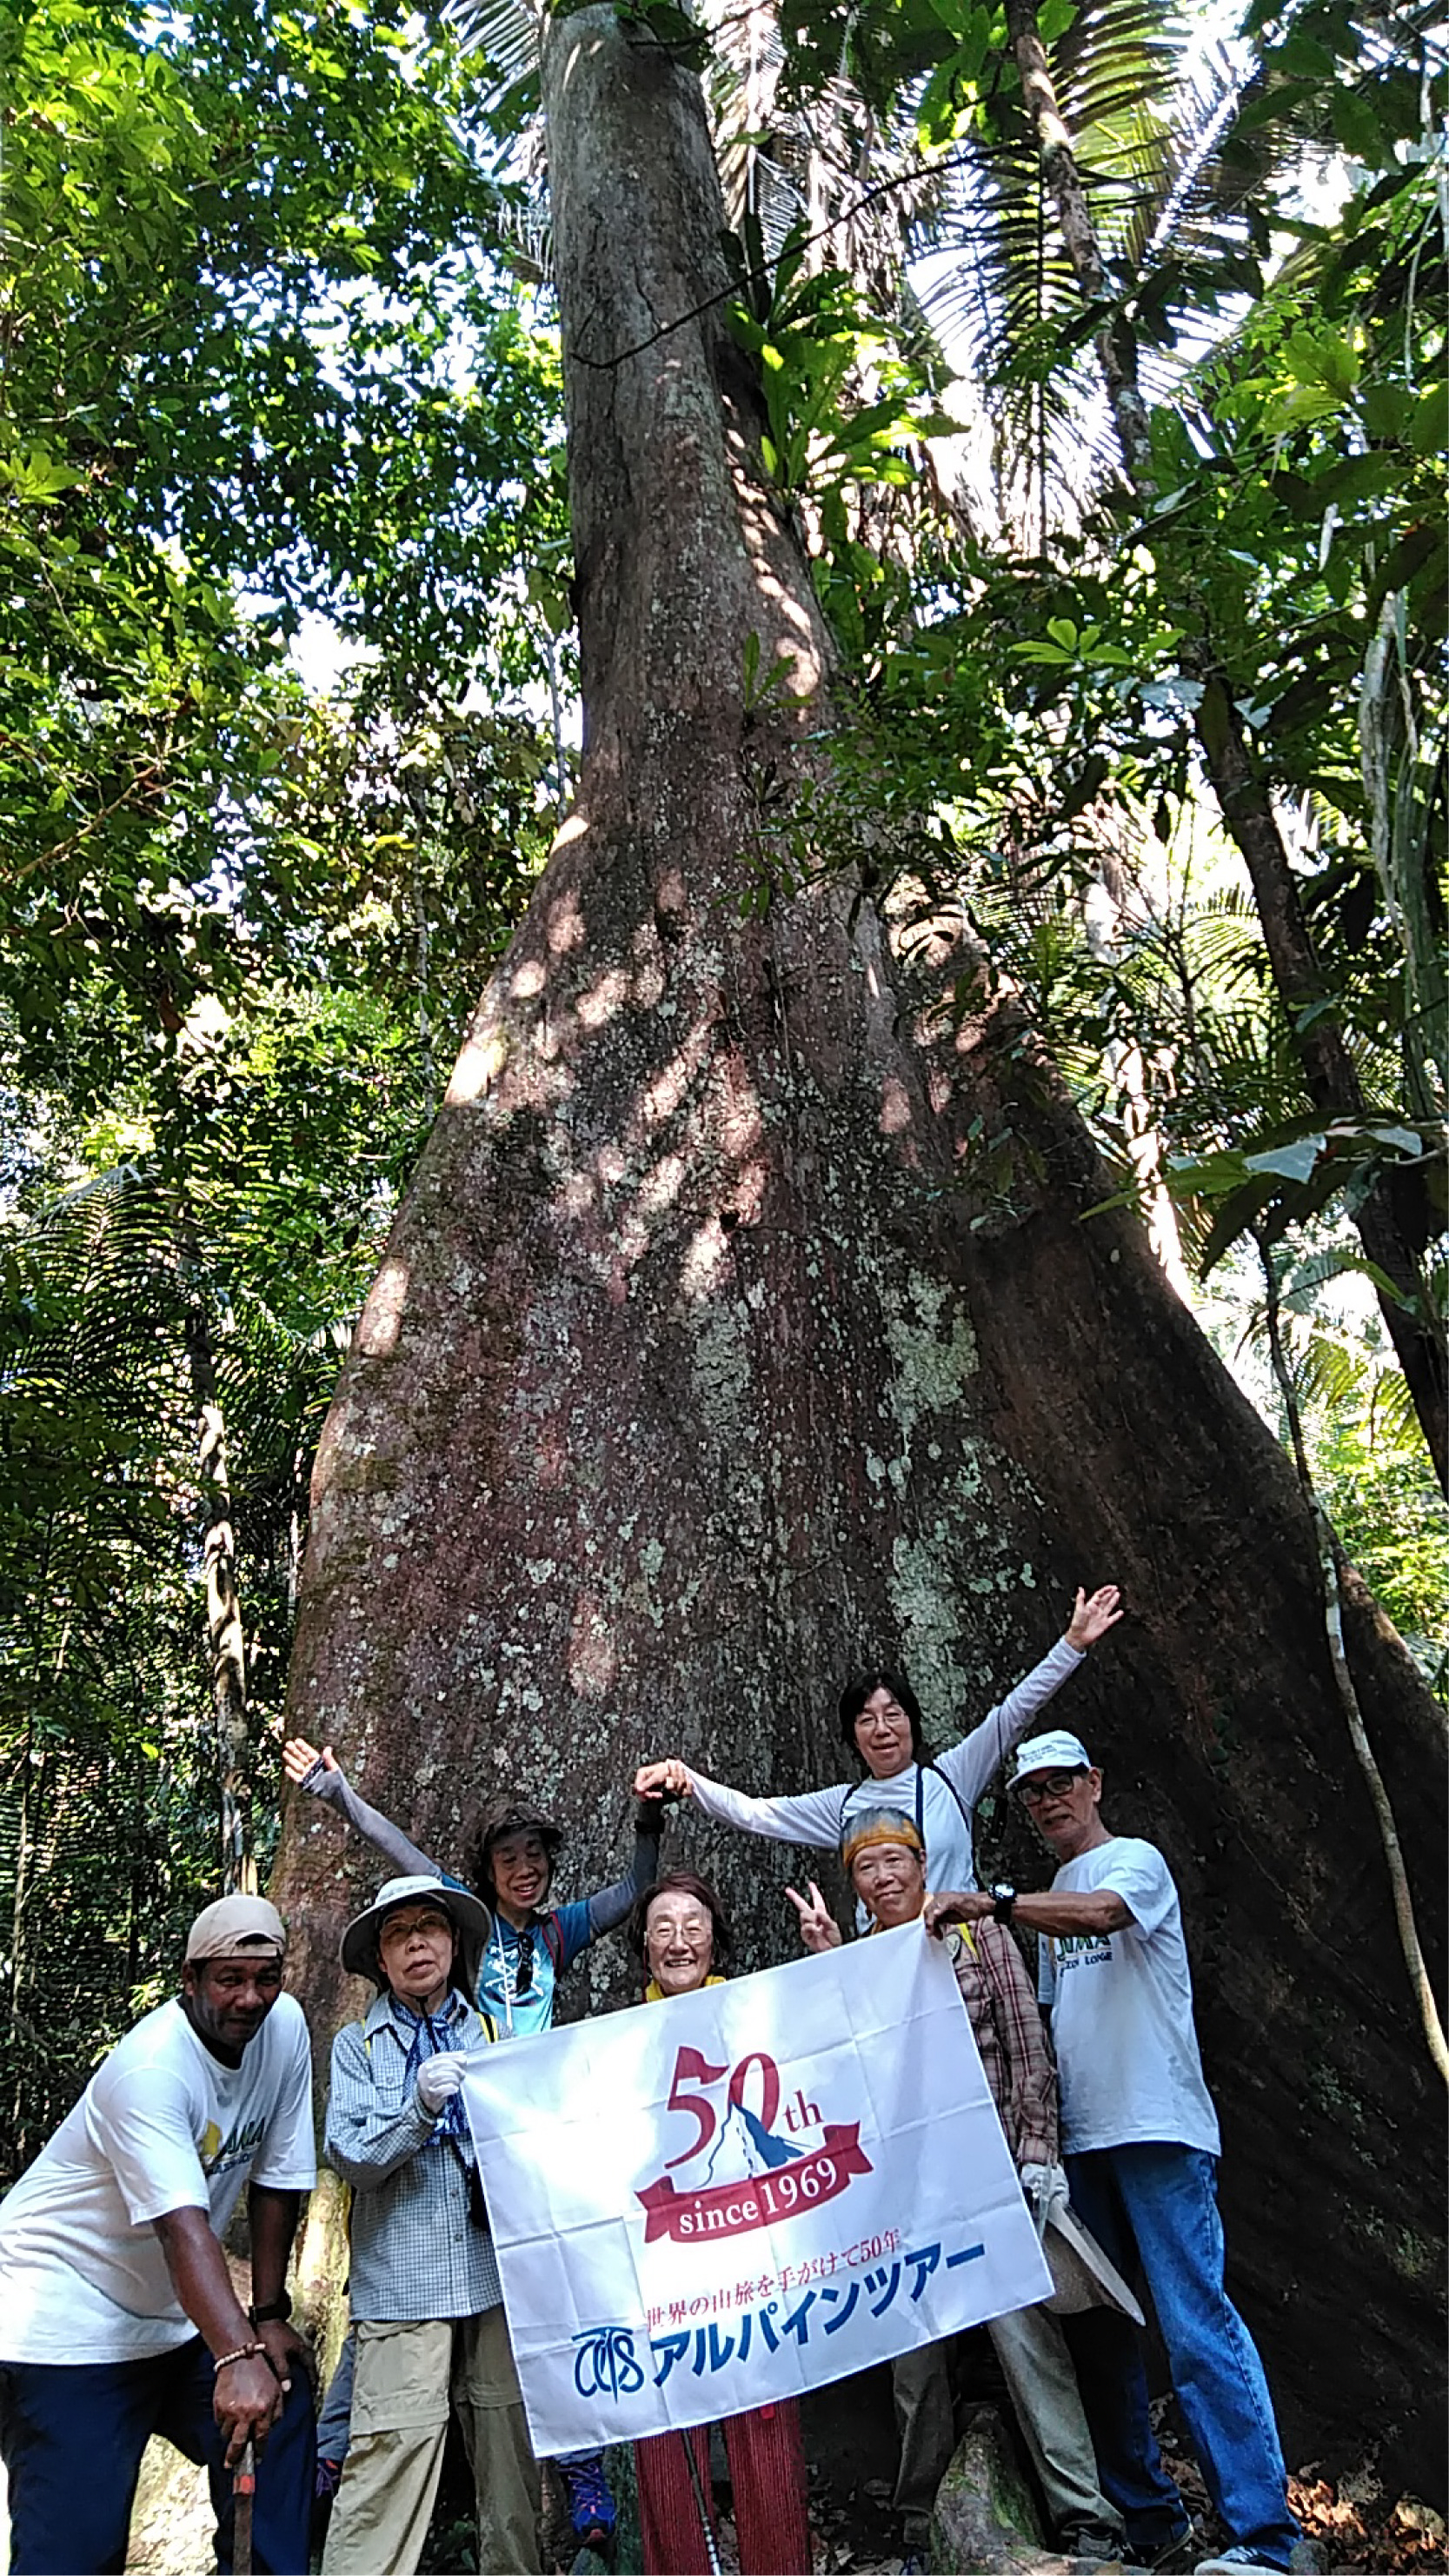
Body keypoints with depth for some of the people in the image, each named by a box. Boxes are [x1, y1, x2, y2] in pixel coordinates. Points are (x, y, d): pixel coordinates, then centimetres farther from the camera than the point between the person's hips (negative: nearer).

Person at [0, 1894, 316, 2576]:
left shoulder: (284, 2027, -8)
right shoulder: (150, 2066, -27)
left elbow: (277, 2182, 0)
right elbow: (182, 2226, -37)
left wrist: (268, 2314, 1)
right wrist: (237, 2356, -46)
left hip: (174, 2315, 7)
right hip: (66, 2318, -7)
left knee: (284, 2410, 2)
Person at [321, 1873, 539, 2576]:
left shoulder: (492, 2032, 12)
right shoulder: (358, 2044, 7)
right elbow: (351, 2157, -4)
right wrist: (419, 2106, -20)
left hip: (498, 2275, 2)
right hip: (403, 2285, -2)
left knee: (511, 2454, 6)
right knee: (390, 2456, -9)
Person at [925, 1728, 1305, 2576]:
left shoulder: (1136, 1860, -3)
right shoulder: (1053, 1897, 19)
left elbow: (1102, 1912, -27)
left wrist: (991, 1902, -37)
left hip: (1159, 2128, -8)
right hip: (1081, 2138, 8)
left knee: (1198, 2325, -10)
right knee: (1099, 2328, 10)